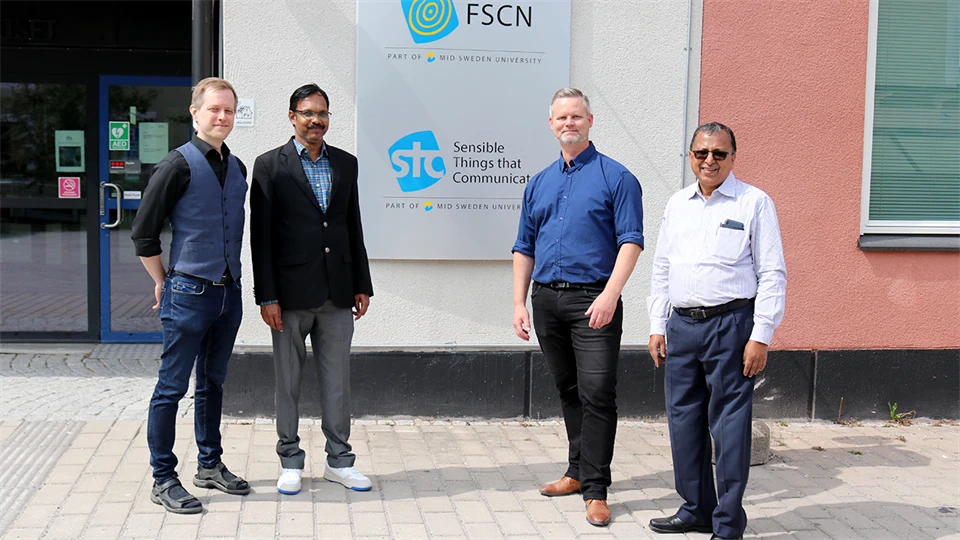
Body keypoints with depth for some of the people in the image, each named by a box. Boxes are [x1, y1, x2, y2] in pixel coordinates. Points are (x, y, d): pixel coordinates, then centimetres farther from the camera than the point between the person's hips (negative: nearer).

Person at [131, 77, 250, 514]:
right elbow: (143, 233, -8)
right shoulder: (179, 164, -10)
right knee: (172, 387, 0)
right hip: (188, 294, -7)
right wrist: (164, 282, -2)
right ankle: (163, 479, 9)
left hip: (228, 293, 7)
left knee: (213, 383, 16)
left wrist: (230, 274, 16)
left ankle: (210, 465, 29)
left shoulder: (237, 168, 10)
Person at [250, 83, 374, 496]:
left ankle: (339, 460, 20)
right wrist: (267, 296, -10)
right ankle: (290, 462, 18)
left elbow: (354, 227, 13)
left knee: (337, 379, 9)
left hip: (337, 292, 4)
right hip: (291, 292, -3)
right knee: (288, 381, 6)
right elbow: (260, 236, -5)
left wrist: (362, 285, 10)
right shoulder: (270, 166, -2)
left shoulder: (345, 164, 11)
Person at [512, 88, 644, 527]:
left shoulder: (615, 177, -1)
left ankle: (596, 489, -4)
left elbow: (631, 241, -9)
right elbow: (524, 248, 17)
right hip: (546, 299, 6)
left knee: (597, 393, -9)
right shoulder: (539, 184, 15)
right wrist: (519, 304, 8)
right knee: (568, 391, 15)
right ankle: (579, 471, 27)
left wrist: (610, 295, -20)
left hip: (592, 300, -5)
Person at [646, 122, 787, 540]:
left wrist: (761, 336, -10)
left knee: (729, 425, -3)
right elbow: (661, 269, 19)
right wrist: (657, 326, 12)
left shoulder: (754, 202, -1)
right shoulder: (677, 204, 14)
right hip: (681, 325, 6)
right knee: (683, 420, 10)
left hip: (730, 324, -5)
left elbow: (772, 274, -4)